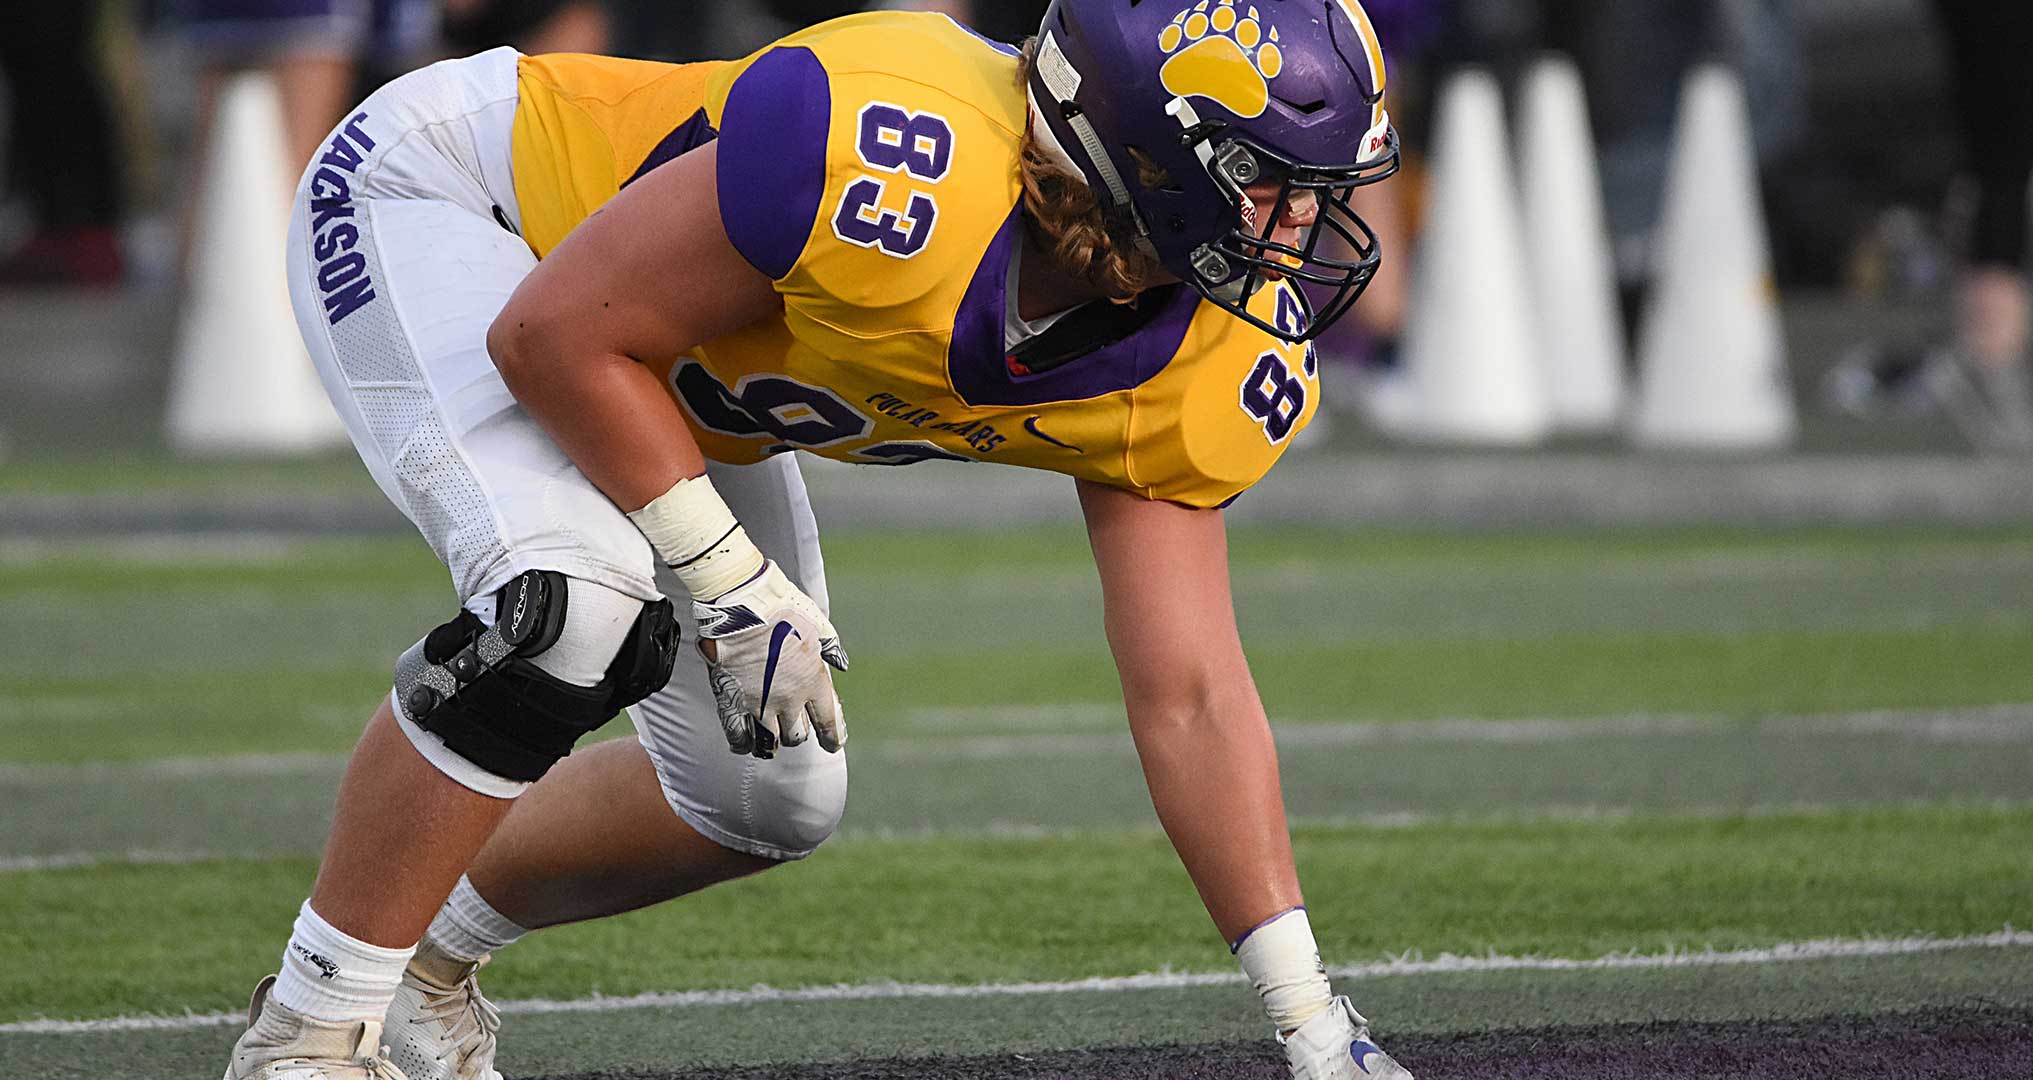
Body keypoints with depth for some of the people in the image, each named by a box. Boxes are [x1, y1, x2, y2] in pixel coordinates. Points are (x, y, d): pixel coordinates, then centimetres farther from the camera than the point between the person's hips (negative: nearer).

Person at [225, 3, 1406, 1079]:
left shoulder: (1202, 371, -19)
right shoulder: (907, 184, -42)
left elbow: (1190, 693, -13)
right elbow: (556, 333, -31)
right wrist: (730, 582, -27)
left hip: (664, 365, 8)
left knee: (771, 798, 4)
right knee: (569, 603, -32)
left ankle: (429, 958, 29)